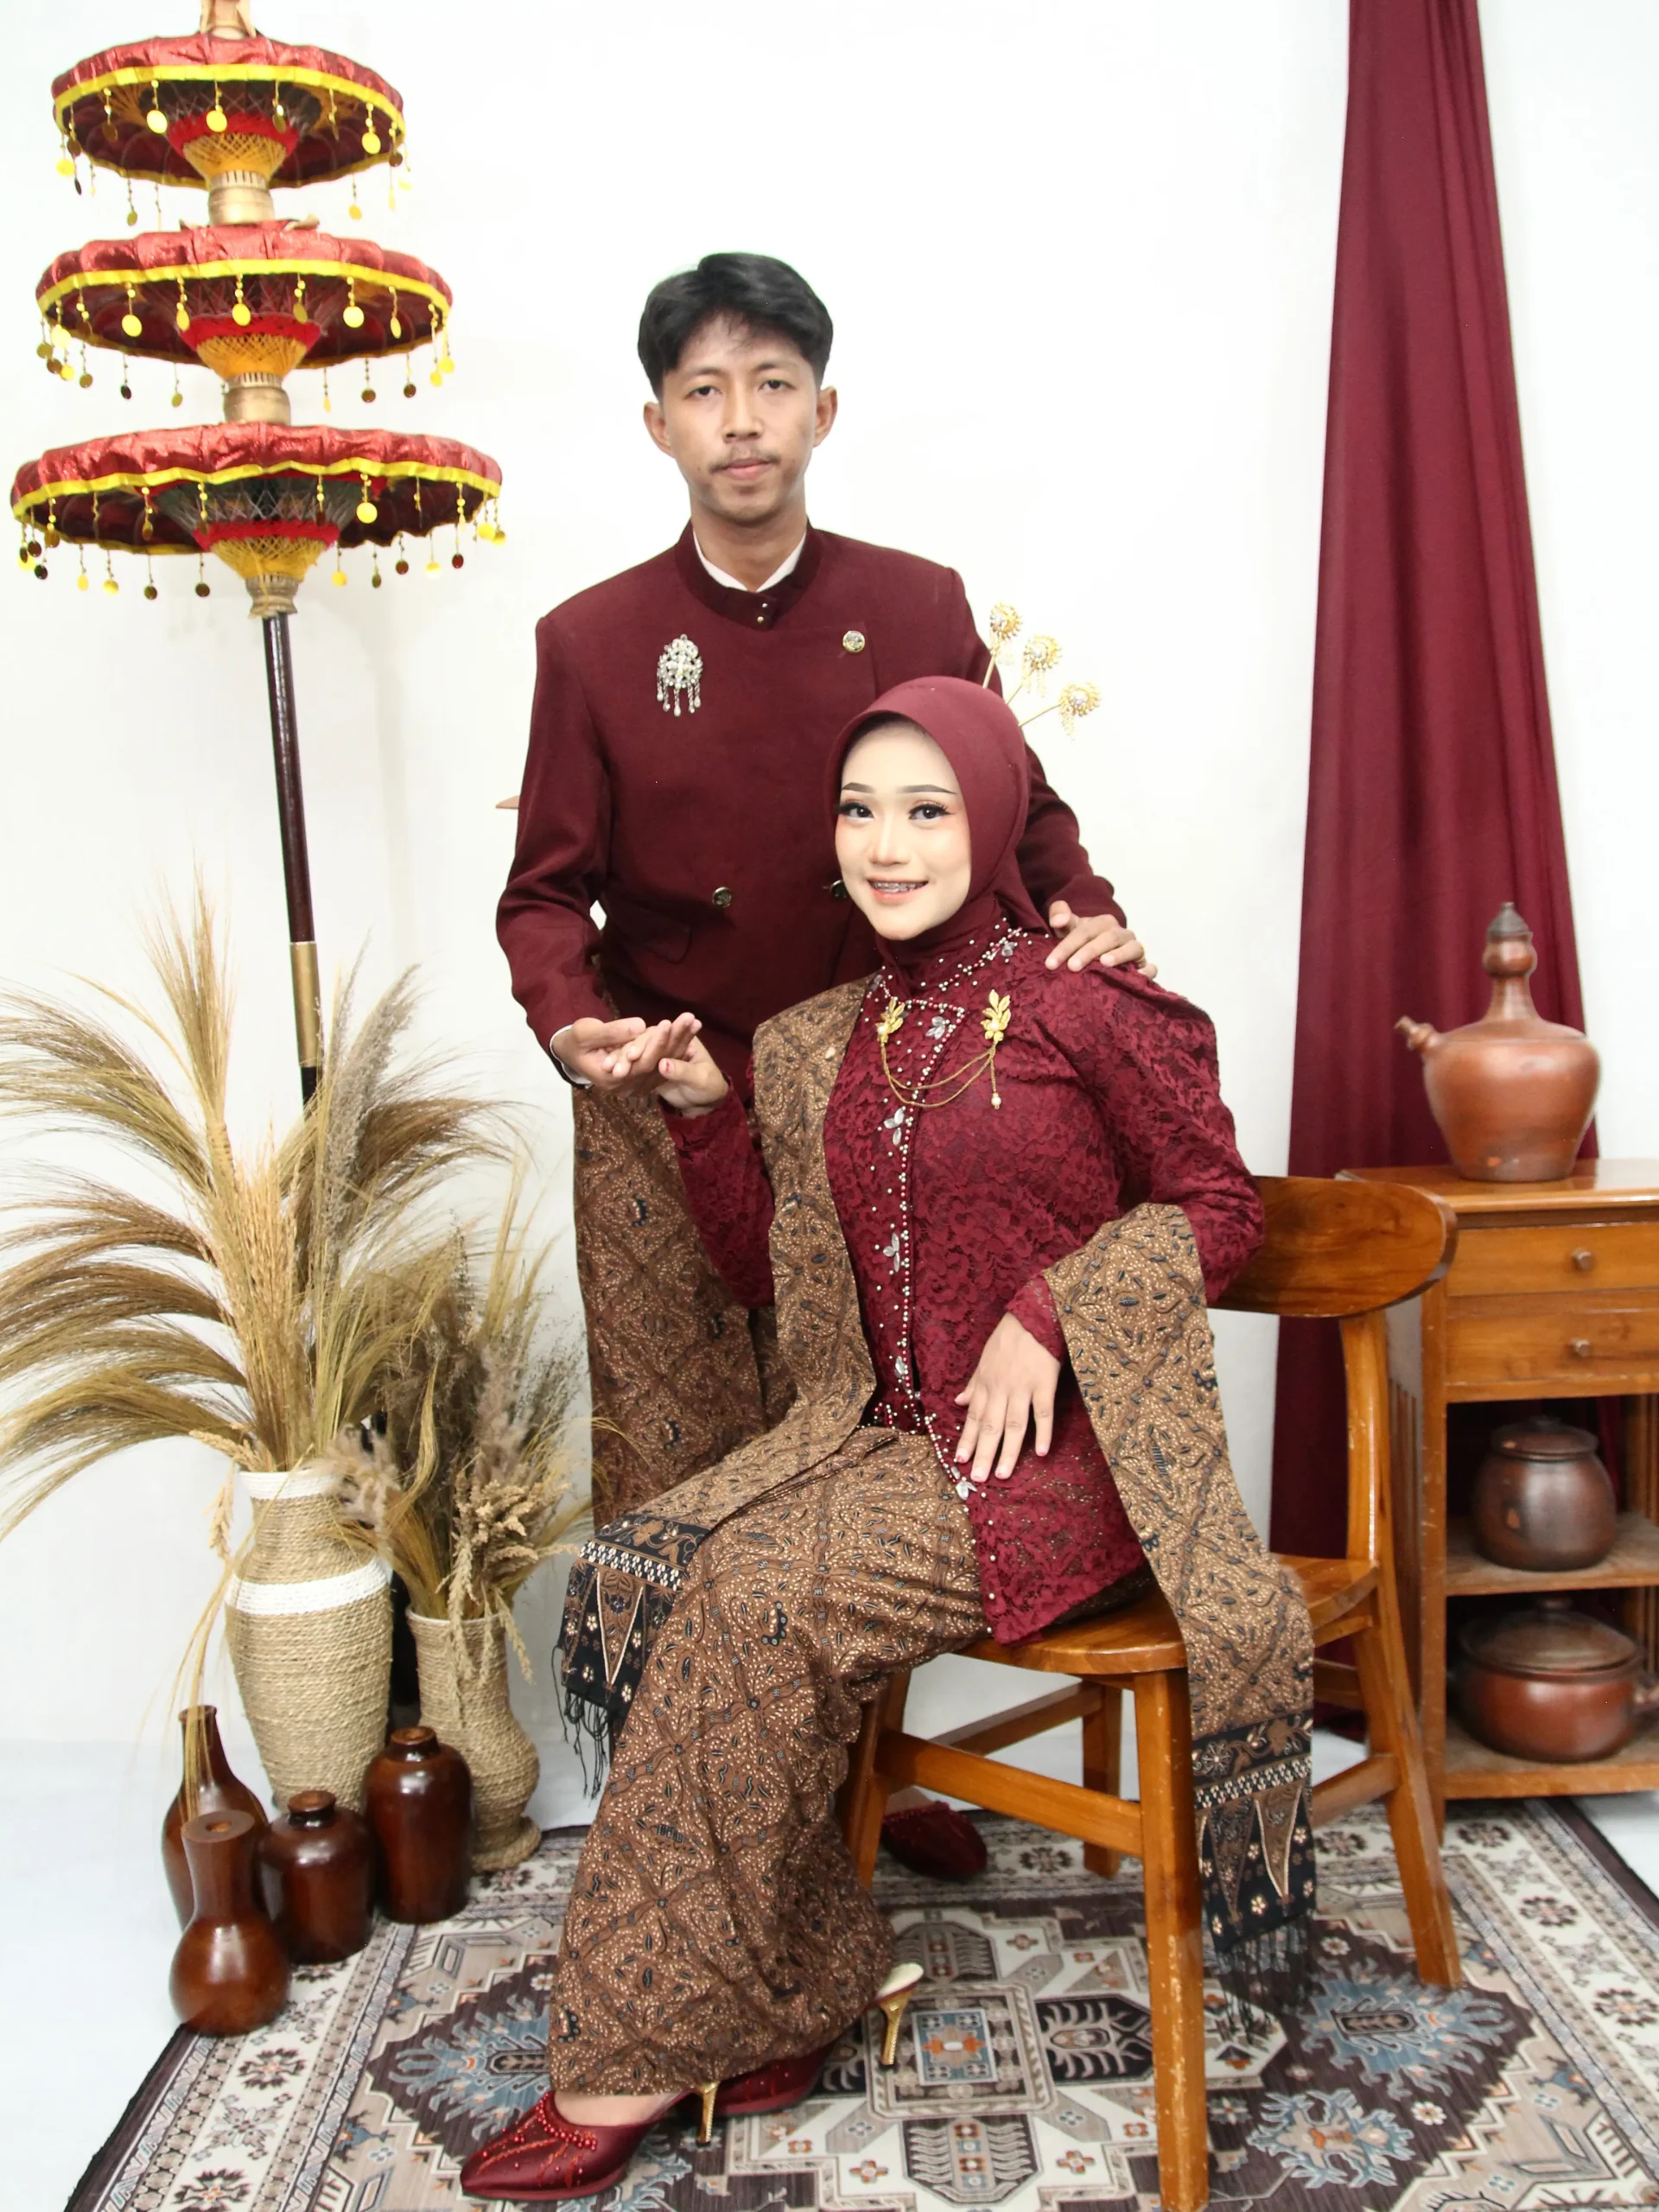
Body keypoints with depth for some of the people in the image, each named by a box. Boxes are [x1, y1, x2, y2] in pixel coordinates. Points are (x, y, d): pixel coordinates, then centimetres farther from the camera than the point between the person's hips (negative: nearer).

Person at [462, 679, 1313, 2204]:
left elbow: (1218, 1205, -1)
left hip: (1056, 1452, -6)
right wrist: (702, 1109, 4)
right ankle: (811, 1983, -6)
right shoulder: (815, 1047, 13)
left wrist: (1046, 1311, -13)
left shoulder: (1083, 999, -3)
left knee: (764, 1598, -25)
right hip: (880, 1442, 6)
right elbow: (763, 1271, 17)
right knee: (636, 1575, -18)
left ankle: (639, 2059, -9)